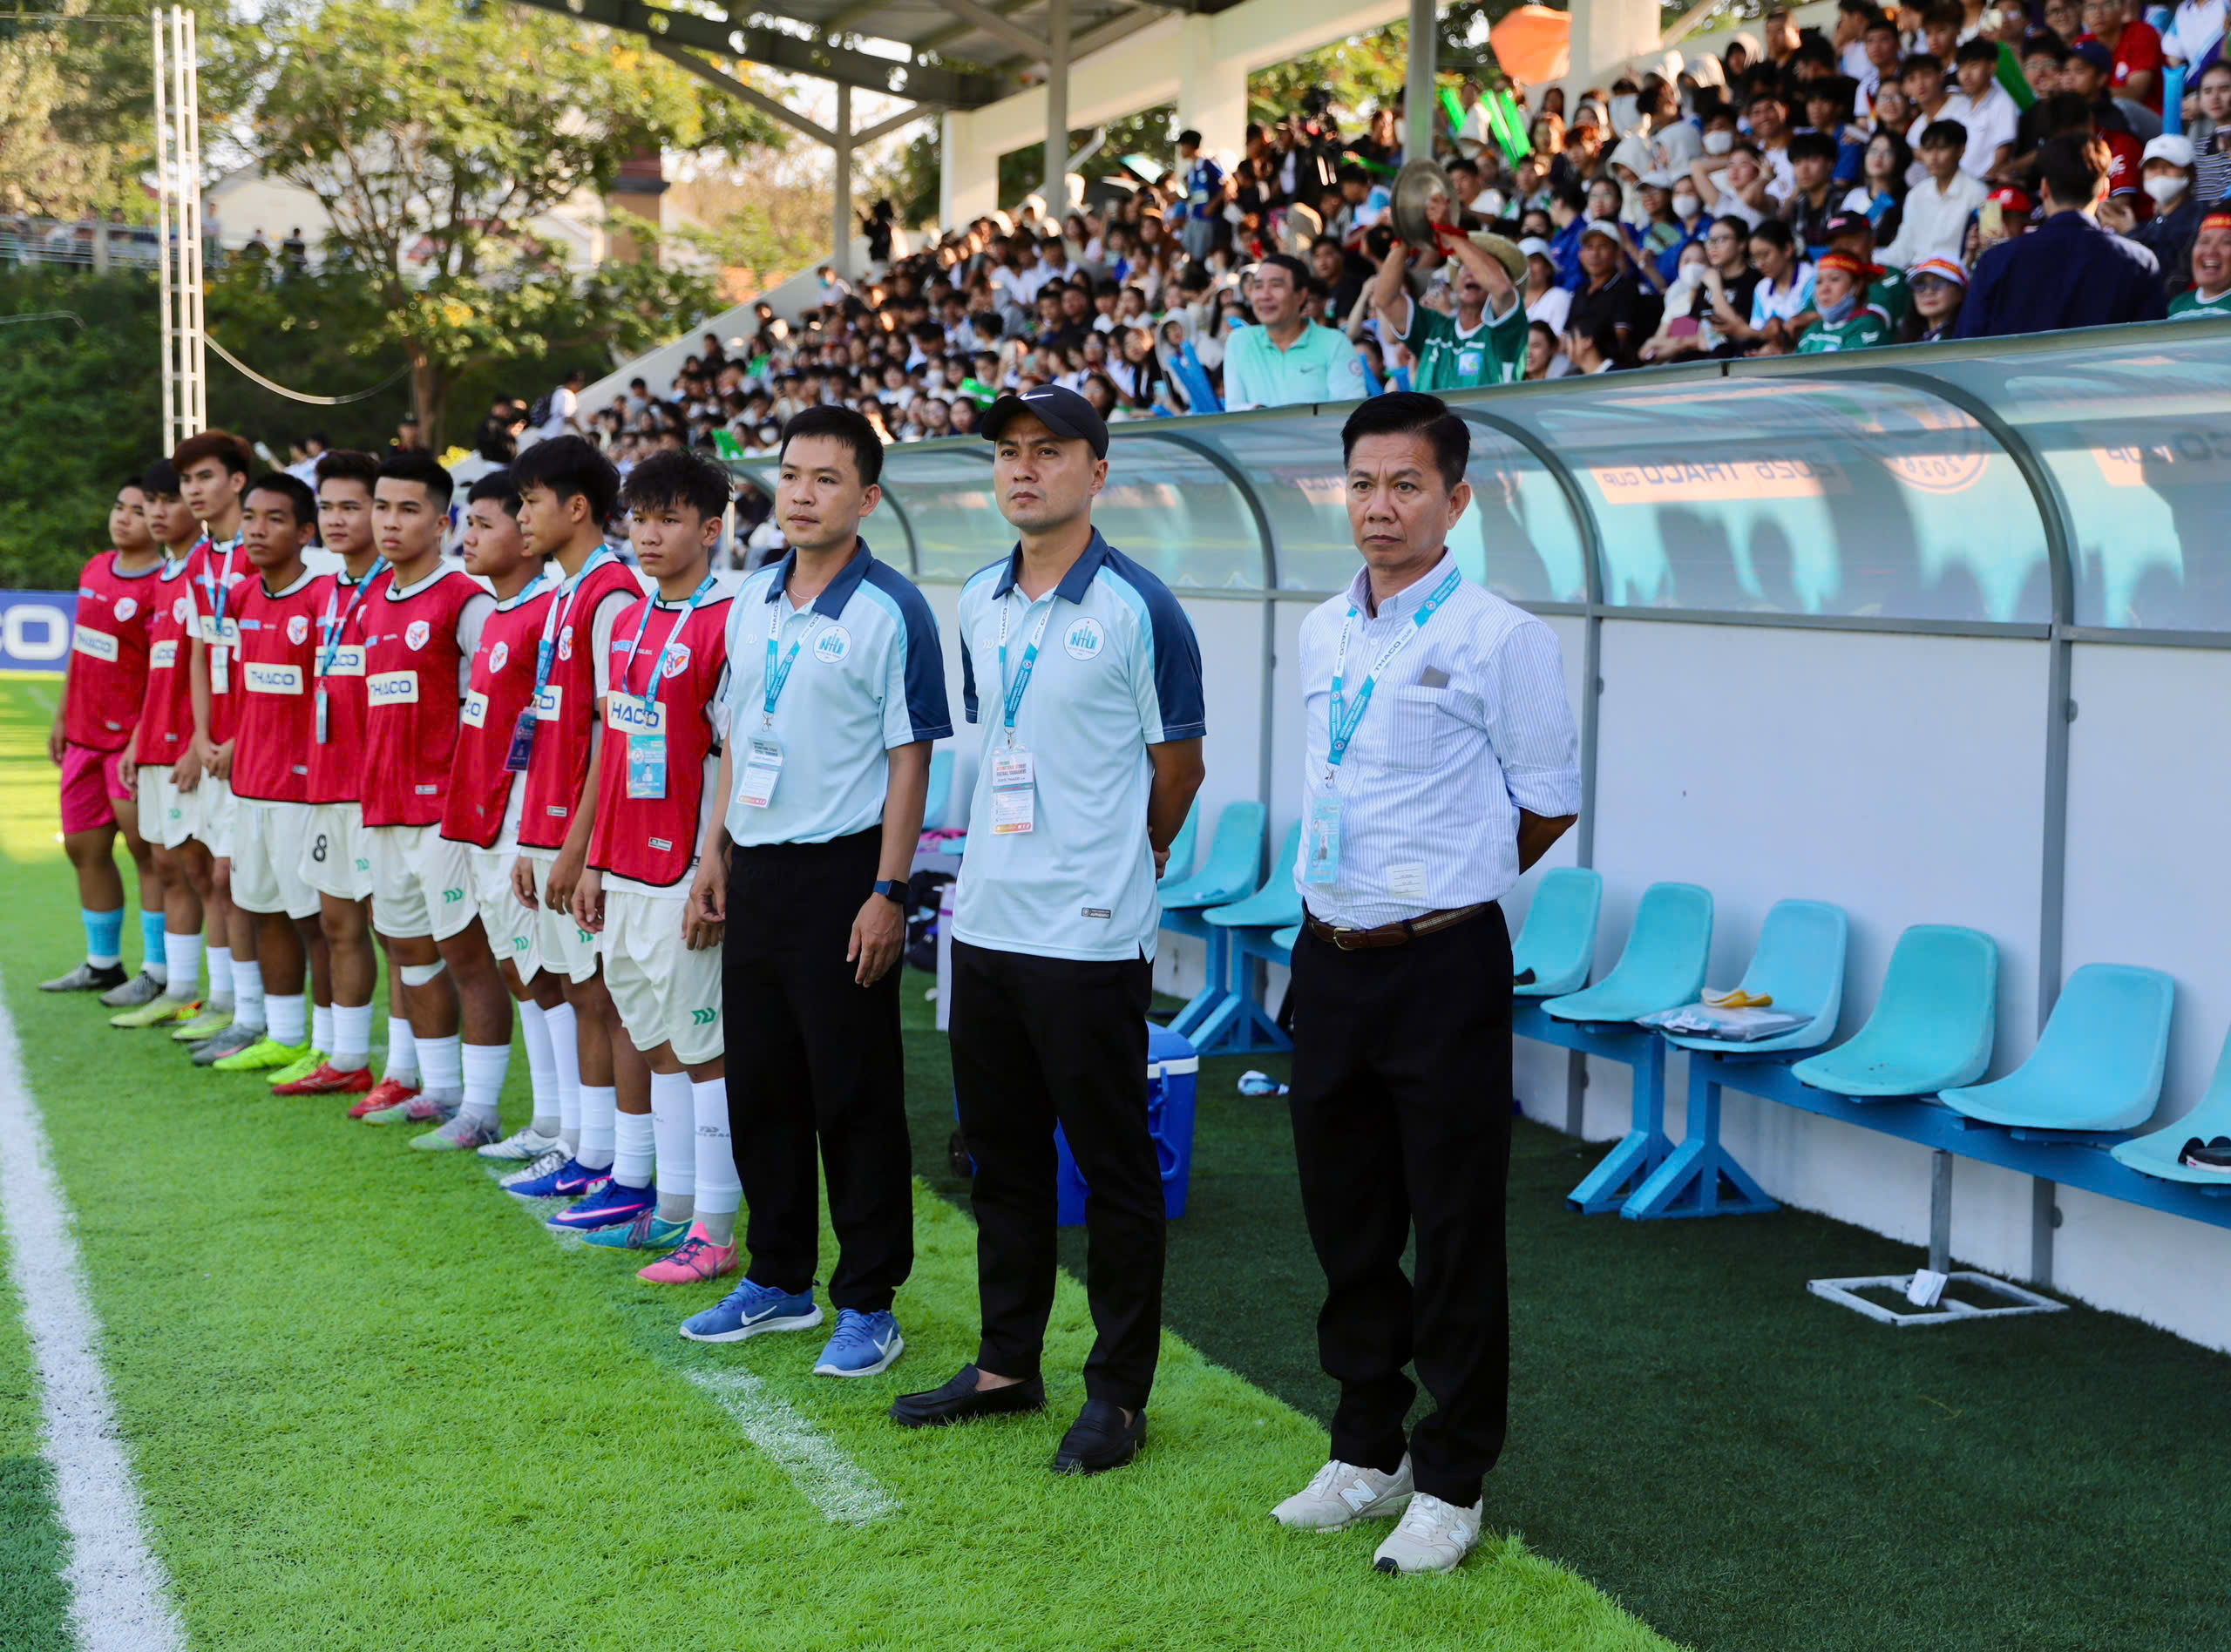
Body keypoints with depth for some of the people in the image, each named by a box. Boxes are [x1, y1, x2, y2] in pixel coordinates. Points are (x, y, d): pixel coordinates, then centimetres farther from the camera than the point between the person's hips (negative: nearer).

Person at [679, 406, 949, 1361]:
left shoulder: (890, 612, -10)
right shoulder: (751, 602, 10)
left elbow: (910, 759, -11)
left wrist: (888, 894, -16)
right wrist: (715, 850, 13)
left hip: (841, 871, -7)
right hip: (756, 871, 7)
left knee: (855, 1097, 0)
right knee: (760, 1085, 13)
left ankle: (867, 1302, 10)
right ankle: (779, 1280, 27)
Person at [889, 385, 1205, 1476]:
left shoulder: (1137, 608, -10)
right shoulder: (978, 605, 9)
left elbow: (1177, 771, -1)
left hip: (1089, 936, -7)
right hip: (986, 922, 7)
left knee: (1112, 1163, 2)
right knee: (1001, 1152, 15)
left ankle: (1119, 1391, 11)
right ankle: (1007, 1365, 27)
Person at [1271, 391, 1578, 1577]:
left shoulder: (1499, 639, -10)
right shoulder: (1322, 634, 9)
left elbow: (1549, 805, -2)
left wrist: (1446, 888, 9)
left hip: (1442, 964, -6)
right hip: (1330, 958, 6)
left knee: (1454, 1233, 2)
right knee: (1345, 1221, 14)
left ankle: (1451, 1485, 13)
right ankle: (1367, 1452, 29)